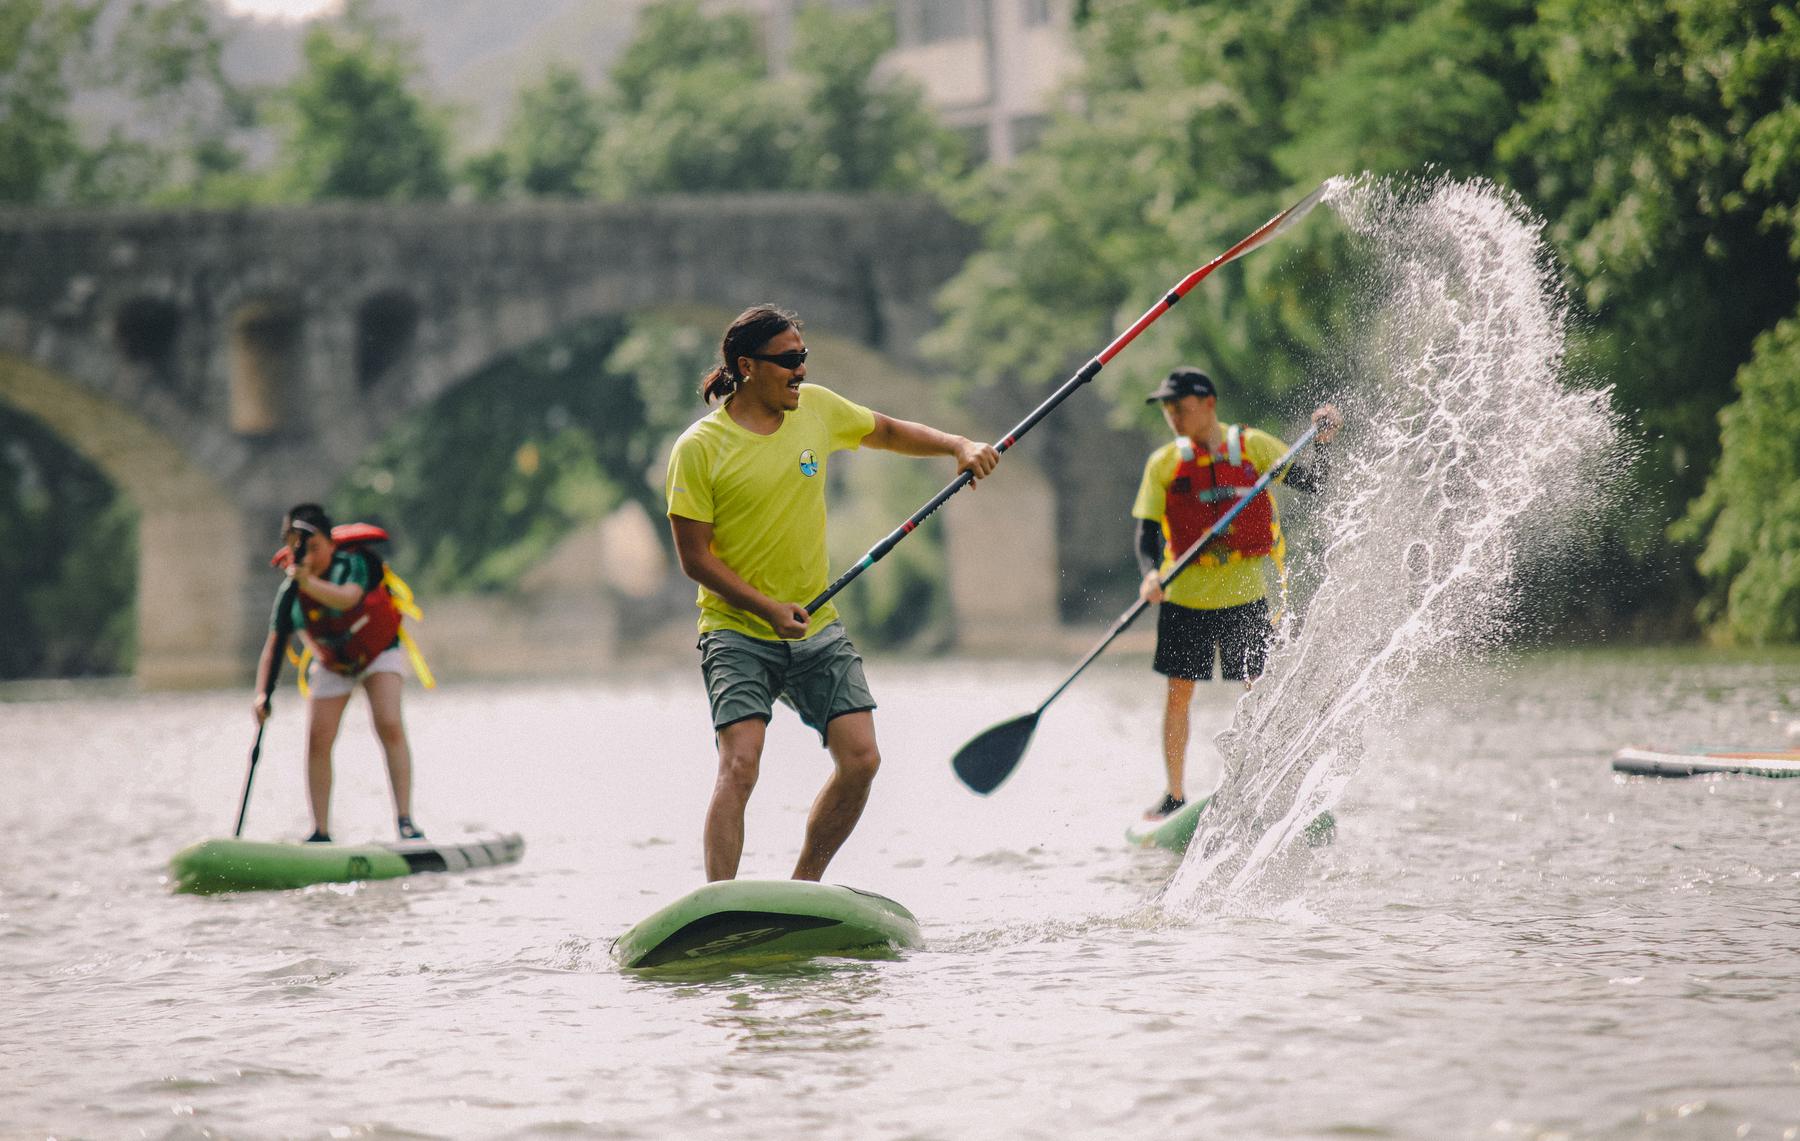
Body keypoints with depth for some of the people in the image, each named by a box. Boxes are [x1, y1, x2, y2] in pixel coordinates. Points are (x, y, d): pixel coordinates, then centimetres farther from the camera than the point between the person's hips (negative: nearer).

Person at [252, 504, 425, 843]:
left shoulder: (353, 564, -27)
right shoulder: (290, 595, -18)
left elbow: (347, 598, -49)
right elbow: (274, 646, -18)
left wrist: (308, 582, -66)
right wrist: (262, 693, -33)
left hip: (379, 654, -3)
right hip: (332, 667, 3)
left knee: (390, 726, -22)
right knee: (318, 741, -7)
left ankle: (405, 820, -23)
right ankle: (321, 833, 1)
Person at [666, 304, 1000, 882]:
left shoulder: (816, 409, 4)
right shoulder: (699, 449, -12)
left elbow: (888, 432, 22)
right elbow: (695, 557, -11)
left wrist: (958, 446, 7)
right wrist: (768, 608, -21)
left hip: (816, 628, 5)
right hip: (737, 632, -5)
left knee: (860, 759, -5)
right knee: (739, 766, -20)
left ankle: (802, 889, 14)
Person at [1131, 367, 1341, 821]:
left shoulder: (1253, 446, -1)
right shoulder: (1164, 463, 1)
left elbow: (1308, 481, -6)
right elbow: (1147, 532, -3)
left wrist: (1322, 441, -23)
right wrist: (1151, 574, -22)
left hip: (1245, 593, -1)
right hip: (1185, 593, 1)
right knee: (1178, 693, 3)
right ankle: (1175, 795, 15)